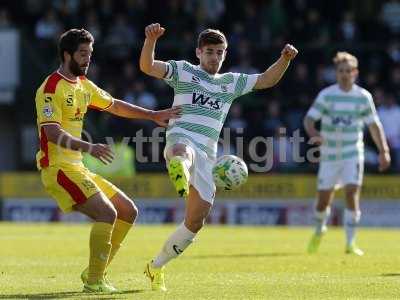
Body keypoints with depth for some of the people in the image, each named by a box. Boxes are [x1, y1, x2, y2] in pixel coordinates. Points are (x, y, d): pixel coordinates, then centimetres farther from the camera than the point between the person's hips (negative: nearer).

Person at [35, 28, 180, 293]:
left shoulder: (84, 85, 15)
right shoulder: (51, 88, -13)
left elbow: (114, 106, 31)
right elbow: (52, 132, -25)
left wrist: (153, 115, 29)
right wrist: (88, 147, -36)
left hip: (77, 168, 10)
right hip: (58, 168, -10)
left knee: (129, 212, 9)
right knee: (107, 212, -22)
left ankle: (95, 271, 14)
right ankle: (94, 281, -14)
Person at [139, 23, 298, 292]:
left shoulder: (231, 82, 23)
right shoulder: (183, 71, 9)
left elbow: (267, 80, 25)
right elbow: (147, 66, -5)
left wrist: (285, 58, 7)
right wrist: (151, 39, -23)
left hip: (207, 156, 5)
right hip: (180, 140, -5)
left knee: (196, 220, 1)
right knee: (184, 151, -45)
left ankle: (157, 267, 18)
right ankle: (179, 173, -85)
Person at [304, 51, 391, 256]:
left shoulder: (363, 97, 0)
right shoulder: (326, 95, -6)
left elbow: (374, 124, 7)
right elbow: (309, 118, -13)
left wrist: (383, 151, -1)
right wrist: (313, 134, -34)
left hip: (353, 153, 0)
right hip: (329, 153, 0)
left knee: (352, 193, -16)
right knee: (324, 198, 4)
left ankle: (350, 243, -9)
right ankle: (319, 231, 37)